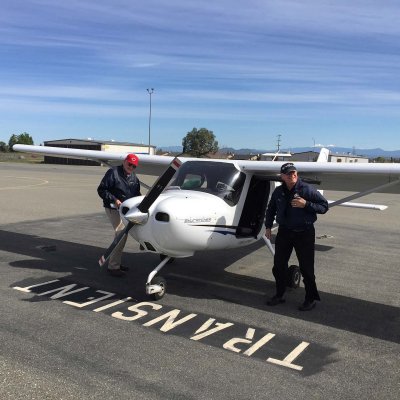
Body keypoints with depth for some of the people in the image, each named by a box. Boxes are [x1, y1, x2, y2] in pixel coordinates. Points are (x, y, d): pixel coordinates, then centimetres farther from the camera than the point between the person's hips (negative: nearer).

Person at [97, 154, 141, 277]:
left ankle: (116, 263, 30)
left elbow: (137, 194, 20)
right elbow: (101, 190, -13)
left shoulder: (134, 178, 11)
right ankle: (113, 266, -11)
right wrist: (114, 199, -22)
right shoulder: (113, 173, -11)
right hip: (114, 209, -8)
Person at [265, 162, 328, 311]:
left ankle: (311, 299, 17)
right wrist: (268, 226, 15)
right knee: (279, 265, 10)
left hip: (304, 233, -5)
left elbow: (324, 206, -10)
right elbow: (271, 209, 18)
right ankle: (279, 295, 27)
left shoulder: (307, 189, -11)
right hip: (284, 232, 5)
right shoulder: (278, 191, 2)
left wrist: (306, 204, -22)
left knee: (306, 267, 1)